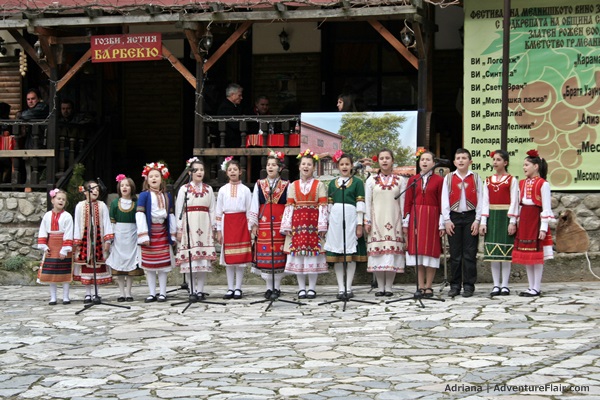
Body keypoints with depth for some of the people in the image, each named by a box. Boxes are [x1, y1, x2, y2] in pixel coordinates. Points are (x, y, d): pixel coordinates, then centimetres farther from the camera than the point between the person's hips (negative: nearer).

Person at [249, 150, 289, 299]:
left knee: (279, 254, 0)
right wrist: (254, 224, 3)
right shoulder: (259, 185, 10)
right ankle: (269, 286, 7)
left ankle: (277, 286, 9)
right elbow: (254, 205, 8)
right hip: (264, 222, 1)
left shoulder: (286, 185, 6)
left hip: (280, 222, -1)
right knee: (264, 254, -1)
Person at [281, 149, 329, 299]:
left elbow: (323, 207, -1)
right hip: (297, 223, 2)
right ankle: (301, 288, 8)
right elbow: (289, 207, 7)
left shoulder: (319, 185, 6)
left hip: (313, 223, -2)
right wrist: (287, 226, 0)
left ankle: (312, 288, 3)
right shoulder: (293, 186, 13)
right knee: (298, 255, 1)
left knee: (313, 254, -3)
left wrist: (322, 226, -8)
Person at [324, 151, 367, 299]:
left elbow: (360, 205, 0)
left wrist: (360, 225, -6)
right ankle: (341, 288, 5)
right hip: (335, 219, 3)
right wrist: (327, 224, 10)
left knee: (351, 253, -1)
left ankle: (348, 287, 5)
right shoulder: (332, 183, 14)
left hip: (351, 218, -2)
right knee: (336, 254, 0)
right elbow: (329, 205, 15)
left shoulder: (357, 182, 5)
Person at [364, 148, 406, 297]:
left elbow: (403, 202, 6)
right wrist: (367, 221, 0)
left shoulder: (400, 180, 8)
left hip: (394, 221, 0)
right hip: (377, 221, 0)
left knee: (392, 251, -4)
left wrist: (404, 222, 1)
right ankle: (380, 287, 3)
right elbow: (367, 202, 7)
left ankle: (388, 287, 0)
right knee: (377, 251, -3)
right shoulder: (371, 180, 8)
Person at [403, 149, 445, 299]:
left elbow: (442, 202, -1)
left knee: (431, 251, -1)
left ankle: (428, 287, 6)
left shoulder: (439, 180, 1)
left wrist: (442, 224, -6)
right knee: (417, 251, 2)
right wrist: (406, 222, 3)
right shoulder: (412, 180, 9)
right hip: (416, 218, 2)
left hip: (432, 218, -2)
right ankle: (421, 286, 8)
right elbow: (407, 202, 8)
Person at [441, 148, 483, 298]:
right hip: (454, 218, 1)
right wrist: (447, 220, -2)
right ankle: (455, 285, 9)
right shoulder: (448, 178, 7)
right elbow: (444, 200, 5)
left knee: (470, 254, 0)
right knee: (455, 254, 3)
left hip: (470, 217, -1)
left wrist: (477, 220, -4)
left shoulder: (475, 178, 6)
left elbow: (480, 200, 3)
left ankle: (469, 285, 5)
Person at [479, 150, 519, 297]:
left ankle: (504, 285, 4)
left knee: (505, 251, -2)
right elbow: (485, 202, 8)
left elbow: (514, 202, -5)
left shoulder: (511, 180, -1)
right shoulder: (488, 180, 11)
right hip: (492, 217, 4)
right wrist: (483, 222, 2)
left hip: (505, 218, -4)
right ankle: (496, 285, 7)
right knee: (493, 252, 3)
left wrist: (512, 222, -11)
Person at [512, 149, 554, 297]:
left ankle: (536, 288, 4)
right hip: (524, 221, 7)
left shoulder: (543, 184, -9)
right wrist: (518, 223, 11)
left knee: (537, 256, -2)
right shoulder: (522, 183, 11)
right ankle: (531, 287, 16)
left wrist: (543, 227, -15)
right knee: (526, 256, 9)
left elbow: (546, 208, -11)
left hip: (536, 220, -7)